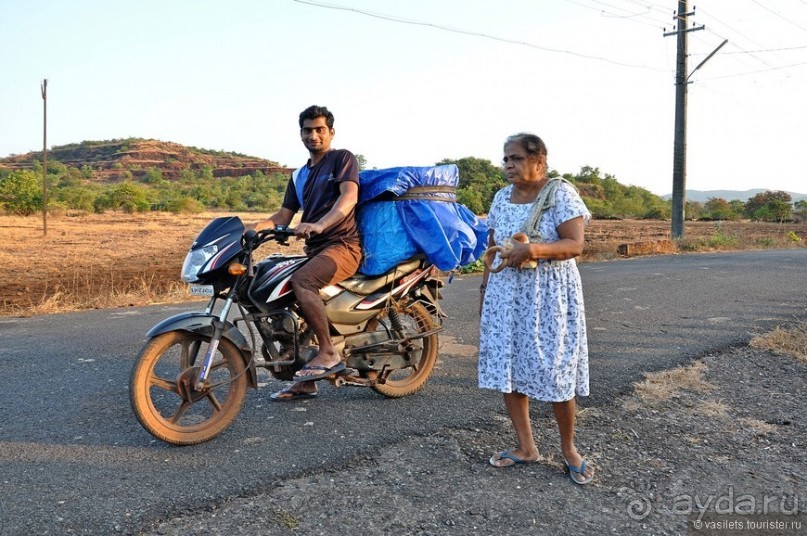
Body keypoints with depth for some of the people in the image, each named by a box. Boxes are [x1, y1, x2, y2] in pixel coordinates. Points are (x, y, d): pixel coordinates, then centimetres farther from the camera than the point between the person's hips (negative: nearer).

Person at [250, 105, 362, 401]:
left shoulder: (342, 158, -1)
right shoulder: (299, 176, 22)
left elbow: (350, 196, -19)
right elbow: (283, 215, 18)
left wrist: (319, 225, -35)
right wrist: (253, 228, -1)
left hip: (343, 246, -8)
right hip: (314, 251, 8)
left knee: (300, 281, -32)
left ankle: (329, 353, -22)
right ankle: (304, 382, 12)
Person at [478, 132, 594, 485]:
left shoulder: (560, 193, -6)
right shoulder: (502, 197, 11)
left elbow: (575, 245, -13)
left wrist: (533, 249, -27)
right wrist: (485, 291, 11)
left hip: (549, 296, -5)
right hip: (505, 295, 6)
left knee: (556, 372, -1)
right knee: (507, 368, 5)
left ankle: (569, 448, 19)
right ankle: (526, 446, 19)